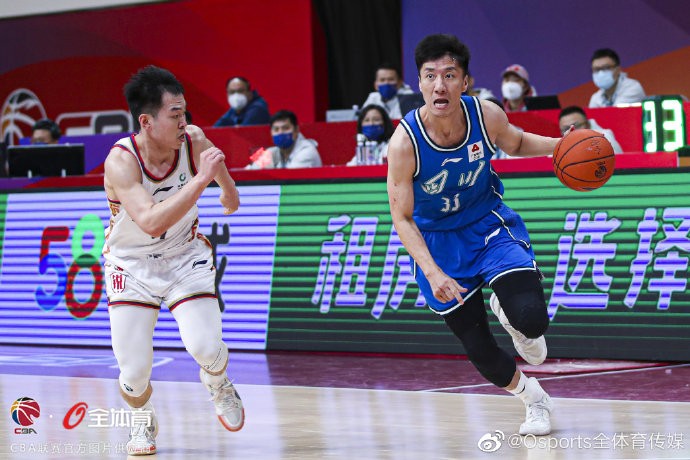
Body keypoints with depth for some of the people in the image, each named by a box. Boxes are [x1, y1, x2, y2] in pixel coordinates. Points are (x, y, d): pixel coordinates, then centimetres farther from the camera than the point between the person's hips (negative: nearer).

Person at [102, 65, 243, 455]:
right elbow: (151, 222, -44)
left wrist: (227, 187, 12)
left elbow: (216, 163, 4)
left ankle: (219, 386, 21)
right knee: (134, 372, -9)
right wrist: (200, 180, -47)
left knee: (206, 348, -17)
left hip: (185, 256, 2)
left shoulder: (193, 141, -19)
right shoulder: (120, 162, -30)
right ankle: (143, 421, 27)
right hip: (132, 263, -2)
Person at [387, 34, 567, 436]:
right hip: (438, 241, -1)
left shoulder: (487, 116, -19)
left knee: (530, 319, -22)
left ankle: (507, 311, 17)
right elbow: (402, 218, -17)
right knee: (479, 350, 5)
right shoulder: (404, 142, -26)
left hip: (490, 223, 1)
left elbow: (516, 143, 7)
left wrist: (562, 145, -13)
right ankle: (533, 399, 35)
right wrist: (433, 272, -29)